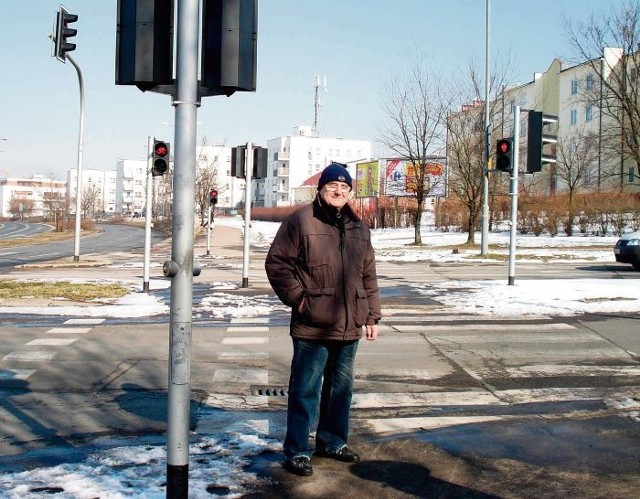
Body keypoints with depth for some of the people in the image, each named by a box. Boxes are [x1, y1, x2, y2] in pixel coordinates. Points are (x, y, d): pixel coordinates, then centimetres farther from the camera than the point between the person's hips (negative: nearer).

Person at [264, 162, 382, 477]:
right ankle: (297, 451, 11)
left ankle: (333, 442, 32)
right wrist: (297, 298, -12)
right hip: (312, 327, -6)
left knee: (341, 388, 17)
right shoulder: (301, 221, -5)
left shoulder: (359, 229, 13)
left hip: (349, 327, 6)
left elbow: (368, 276, 17)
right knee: (305, 391, 0)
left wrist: (372, 316, 14)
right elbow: (277, 262, -6)